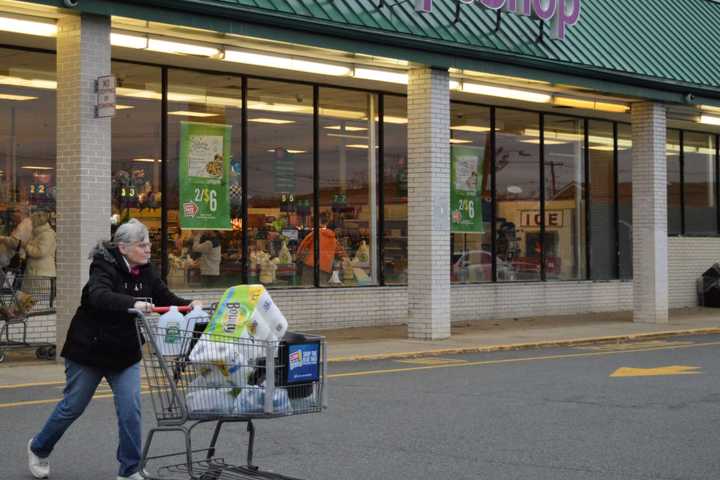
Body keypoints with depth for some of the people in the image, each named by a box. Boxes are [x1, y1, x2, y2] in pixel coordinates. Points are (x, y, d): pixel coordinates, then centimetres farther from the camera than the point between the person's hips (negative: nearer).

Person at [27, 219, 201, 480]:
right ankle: (38, 449, 35)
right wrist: (133, 304, -53)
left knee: (130, 410, -7)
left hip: (126, 354, 5)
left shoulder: (146, 273, 1)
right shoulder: (105, 268, -19)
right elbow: (99, 296, -38)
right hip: (89, 350, -5)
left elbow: (167, 299, 1)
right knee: (72, 407, 10)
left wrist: (189, 305, -20)